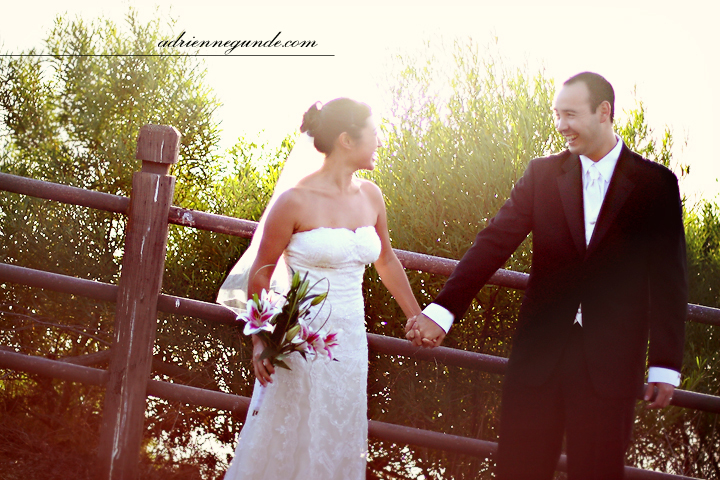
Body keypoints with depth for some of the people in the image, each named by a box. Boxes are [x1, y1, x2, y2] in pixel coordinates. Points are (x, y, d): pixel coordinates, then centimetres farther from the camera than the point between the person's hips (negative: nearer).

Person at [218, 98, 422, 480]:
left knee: (336, 446, 12)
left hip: (350, 340, 6)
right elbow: (260, 274, -6)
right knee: (285, 441, 5)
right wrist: (260, 342, -10)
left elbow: (386, 261, 18)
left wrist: (416, 318, 24)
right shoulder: (296, 201, -14)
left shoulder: (370, 196, 3)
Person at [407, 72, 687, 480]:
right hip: (540, 355, 2)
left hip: (611, 365, -2)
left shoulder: (656, 185, -1)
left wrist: (665, 365, -4)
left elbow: (669, 279, -1)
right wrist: (442, 311, -11)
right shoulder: (543, 175, 6)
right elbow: (494, 243, -1)